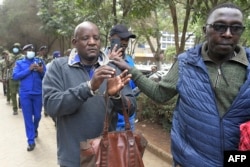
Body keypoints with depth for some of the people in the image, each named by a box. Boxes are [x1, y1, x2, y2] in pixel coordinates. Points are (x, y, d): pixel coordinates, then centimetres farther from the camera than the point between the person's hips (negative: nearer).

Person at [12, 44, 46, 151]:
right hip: (25, 94, -1)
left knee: (37, 115, 13)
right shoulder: (19, 63, 5)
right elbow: (15, 76, -10)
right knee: (28, 117, 1)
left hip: (38, 93, 1)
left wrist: (41, 71, -19)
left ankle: (35, 129, 45)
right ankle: (31, 141, 9)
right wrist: (29, 69, -16)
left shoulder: (39, 61, 6)